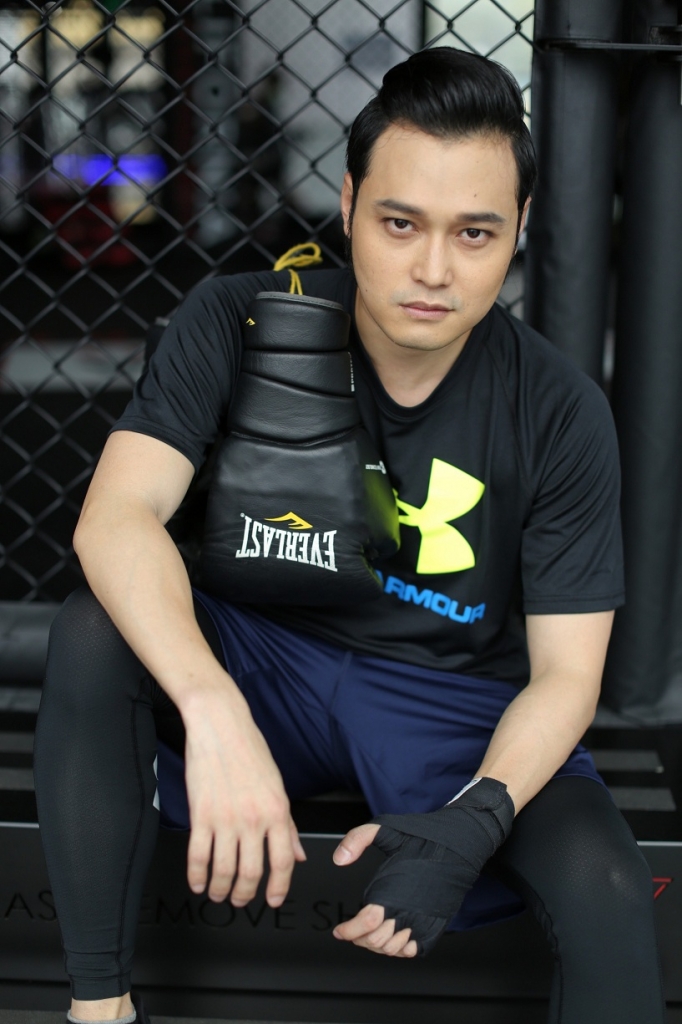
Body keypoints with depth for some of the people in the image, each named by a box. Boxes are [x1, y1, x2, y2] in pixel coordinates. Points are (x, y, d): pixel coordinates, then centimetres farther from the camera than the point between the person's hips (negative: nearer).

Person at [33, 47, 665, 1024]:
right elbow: (116, 515, -28)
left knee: (609, 896, -30)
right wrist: (215, 715, -45)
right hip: (268, 662, 1)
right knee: (95, 634, -29)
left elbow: (565, 671, -11)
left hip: (461, 702, -1)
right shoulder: (241, 321, -14)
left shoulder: (561, 413, -13)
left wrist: (476, 819, -32)